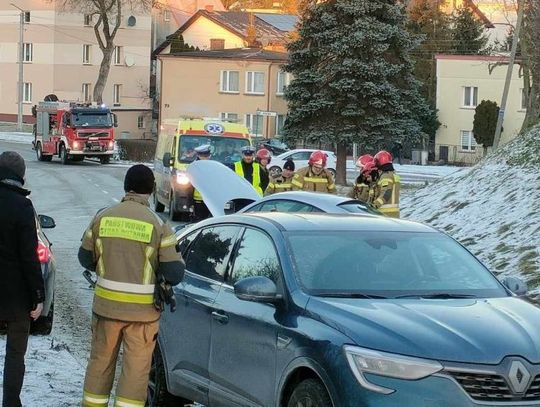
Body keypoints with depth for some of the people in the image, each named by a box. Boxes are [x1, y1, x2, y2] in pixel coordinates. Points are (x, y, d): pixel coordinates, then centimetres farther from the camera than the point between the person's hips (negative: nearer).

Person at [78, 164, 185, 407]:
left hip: (106, 304, 3)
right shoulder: (157, 224, -10)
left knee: (100, 361, 16)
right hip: (142, 310, -3)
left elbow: (85, 258, 8)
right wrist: (162, 279, 11)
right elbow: (174, 272, -11)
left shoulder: (103, 217, -2)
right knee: (136, 368, 6)